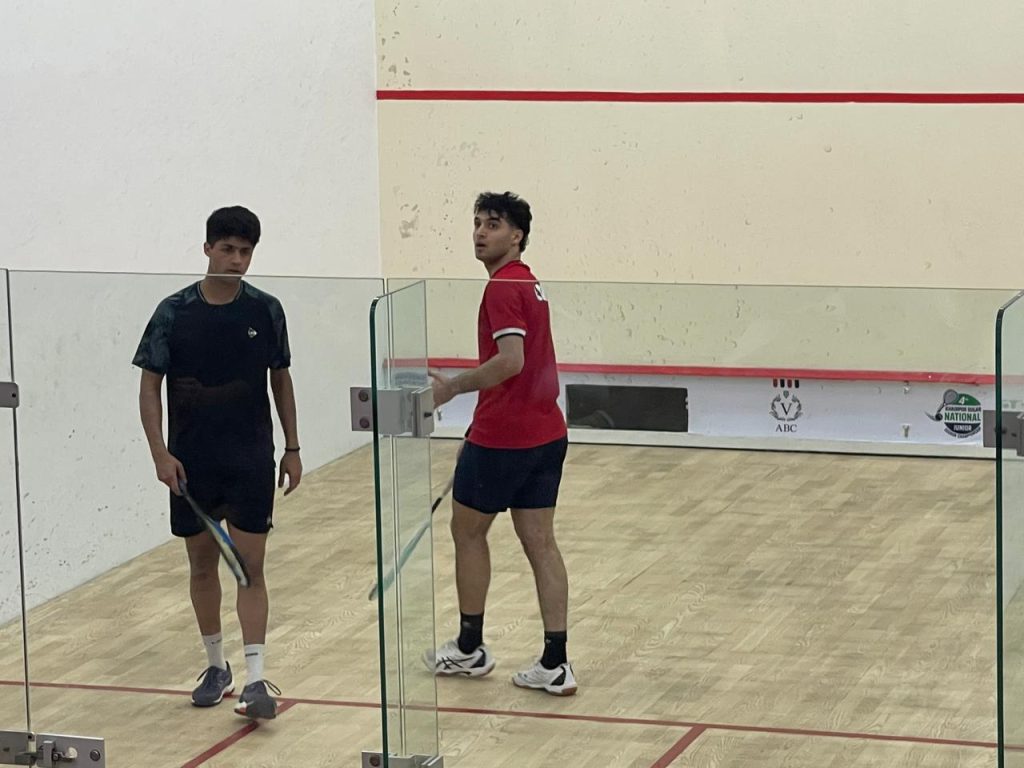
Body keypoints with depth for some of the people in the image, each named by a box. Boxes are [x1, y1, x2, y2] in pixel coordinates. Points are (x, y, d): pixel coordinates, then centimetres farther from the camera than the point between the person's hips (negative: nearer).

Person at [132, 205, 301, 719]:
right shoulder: (173, 314, -5)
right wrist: (160, 453, -10)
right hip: (191, 463, 0)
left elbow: (281, 380, 10)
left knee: (251, 566, -5)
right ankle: (216, 666, 25)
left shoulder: (265, 311, 0)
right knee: (202, 563, 10)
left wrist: (292, 448, 10)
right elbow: (150, 386, -1)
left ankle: (255, 678, -8)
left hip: (251, 461, 0)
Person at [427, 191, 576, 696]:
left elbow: (510, 360, -28)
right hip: (546, 432, 8)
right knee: (540, 542, 6)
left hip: (503, 436, -8)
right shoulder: (528, 284, 15)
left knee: (467, 529, 10)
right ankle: (554, 663, 3)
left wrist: (451, 387, -21)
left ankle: (469, 649, 20)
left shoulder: (503, 288, -15)